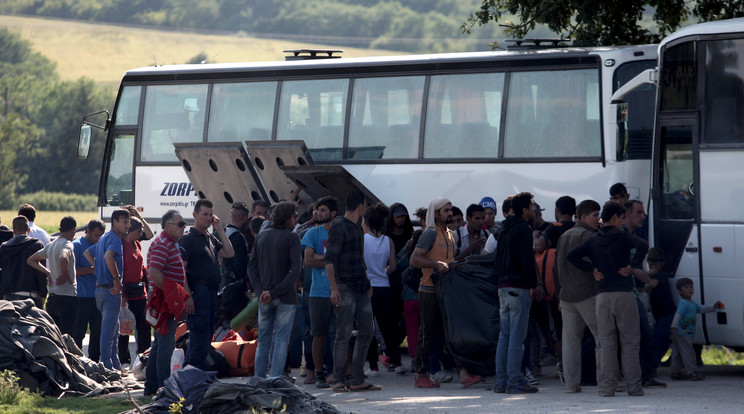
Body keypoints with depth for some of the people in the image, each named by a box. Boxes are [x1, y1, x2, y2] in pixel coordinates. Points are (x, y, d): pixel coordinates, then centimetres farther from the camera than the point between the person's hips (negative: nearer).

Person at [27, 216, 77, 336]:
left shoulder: (50, 246, 13)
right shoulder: (67, 245, -12)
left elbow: (31, 261, 24)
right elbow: (63, 259, -34)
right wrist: (65, 275, -16)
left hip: (53, 296, 8)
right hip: (67, 296, -8)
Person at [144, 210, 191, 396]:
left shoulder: (172, 243, 20)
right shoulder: (162, 244, -14)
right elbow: (154, 273, -24)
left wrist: (186, 296, 18)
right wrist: (172, 294, -21)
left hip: (170, 300, 11)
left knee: (160, 343, 14)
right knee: (166, 344, -9)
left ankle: (151, 386, 20)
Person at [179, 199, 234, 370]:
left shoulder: (211, 239, 20)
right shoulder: (188, 239, -6)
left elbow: (229, 253, 11)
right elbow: (181, 269, -12)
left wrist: (220, 230, 9)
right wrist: (188, 296, -18)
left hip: (212, 291, 9)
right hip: (199, 291, -9)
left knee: (207, 335, 11)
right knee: (199, 335, -11)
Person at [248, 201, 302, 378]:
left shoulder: (261, 236, 9)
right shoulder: (291, 237, -8)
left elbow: (251, 266, 6)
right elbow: (296, 269, -16)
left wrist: (260, 290, -2)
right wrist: (275, 292, -14)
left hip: (264, 298, 5)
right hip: (285, 297, -5)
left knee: (263, 340, 12)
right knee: (281, 340, -2)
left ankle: (259, 379, 13)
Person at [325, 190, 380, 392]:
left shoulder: (357, 227, 18)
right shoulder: (339, 226, -8)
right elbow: (329, 259, -14)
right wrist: (334, 288, -20)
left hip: (360, 286, 8)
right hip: (344, 287, -8)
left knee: (366, 332, 5)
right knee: (344, 334, -8)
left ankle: (357, 380, 8)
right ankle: (338, 381, -3)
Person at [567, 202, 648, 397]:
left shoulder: (593, 241, 9)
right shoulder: (623, 237, -2)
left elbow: (572, 256, 4)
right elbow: (643, 245, -19)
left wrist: (592, 269, 6)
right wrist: (631, 266, -9)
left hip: (603, 295, 3)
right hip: (624, 293, -3)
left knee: (607, 343, 4)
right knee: (630, 342, 3)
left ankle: (607, 386, -2)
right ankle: (634, 386, 1)